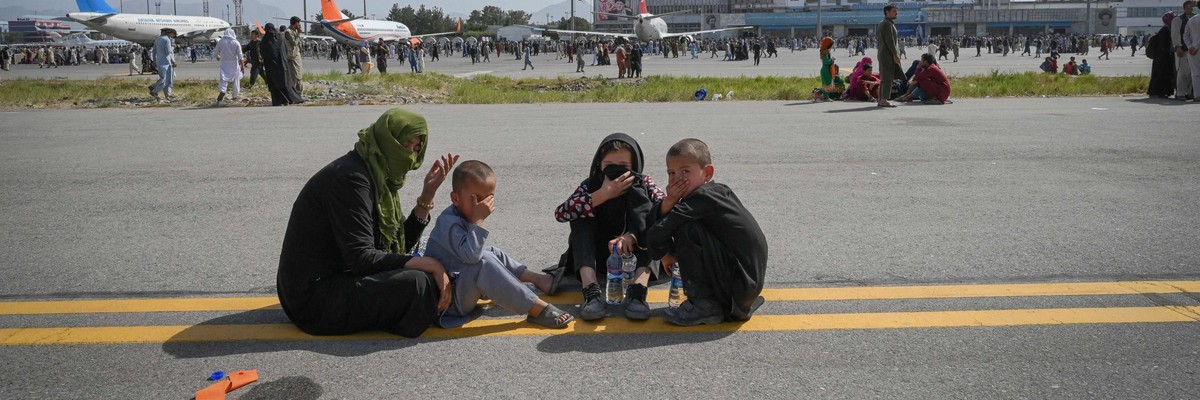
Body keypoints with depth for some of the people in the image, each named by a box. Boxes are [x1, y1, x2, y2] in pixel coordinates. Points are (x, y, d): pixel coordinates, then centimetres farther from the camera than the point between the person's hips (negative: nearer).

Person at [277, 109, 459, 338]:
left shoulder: (378, 174, 9)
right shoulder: (350, 177, -20)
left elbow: (402, 243, 7)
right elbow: (361, 258, -25)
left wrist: (428, 194, -3)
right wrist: (431, 265, -24)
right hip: (314, 299, -10)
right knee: (417, 283, -27)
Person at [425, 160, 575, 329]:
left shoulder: (463, 216, 6)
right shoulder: (450, 223, -24)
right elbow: (471, 255, -41)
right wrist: (478, 220, -35)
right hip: (448, 298, -11)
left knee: (494, 254, 23)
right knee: (484, 262, -32)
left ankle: (537, 279, 21)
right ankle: (536, 308, -31)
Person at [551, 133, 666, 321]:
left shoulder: (642, 184, -6)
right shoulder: (590, 185, -6)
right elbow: (560, 213, -23)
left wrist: (632, 235, -40)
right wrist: (604, 194, -30)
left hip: (635, 255, -1)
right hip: (598, 259, 1)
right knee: (580, 214, -20)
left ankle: (638, 290, -39)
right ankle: (591, 292, -39)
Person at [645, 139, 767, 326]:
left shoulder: (702, 198, -17)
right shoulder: (717, 191, 11)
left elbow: (654, 238, -18)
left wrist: (665, 254, 3)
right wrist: (668, 202, -12)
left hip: (741, 282, -10)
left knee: (686, 230, -19)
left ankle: (705, 304, -5)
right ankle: (731, 306, 18)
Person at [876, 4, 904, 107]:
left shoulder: (881, 23, 20)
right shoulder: (887, 24, -12)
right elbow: (890, 41, -18)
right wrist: (895, 55, -18)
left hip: (882, 54, 10)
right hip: (888, 55, -10)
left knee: (883, 78, 12)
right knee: (887, 78, -10)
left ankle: (881, 100, 14)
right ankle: (884, 100, -12)